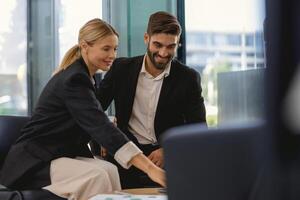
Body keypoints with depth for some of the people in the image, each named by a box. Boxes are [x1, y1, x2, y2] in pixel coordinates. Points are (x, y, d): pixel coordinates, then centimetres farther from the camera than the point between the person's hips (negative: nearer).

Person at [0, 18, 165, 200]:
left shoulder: (79, 75, 10)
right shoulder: (74, 80, -20)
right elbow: (102, 128, -31)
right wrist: (149, 168, -39)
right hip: (34, 163, -9)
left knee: (109, 169, -18)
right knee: (96, 176, -30)